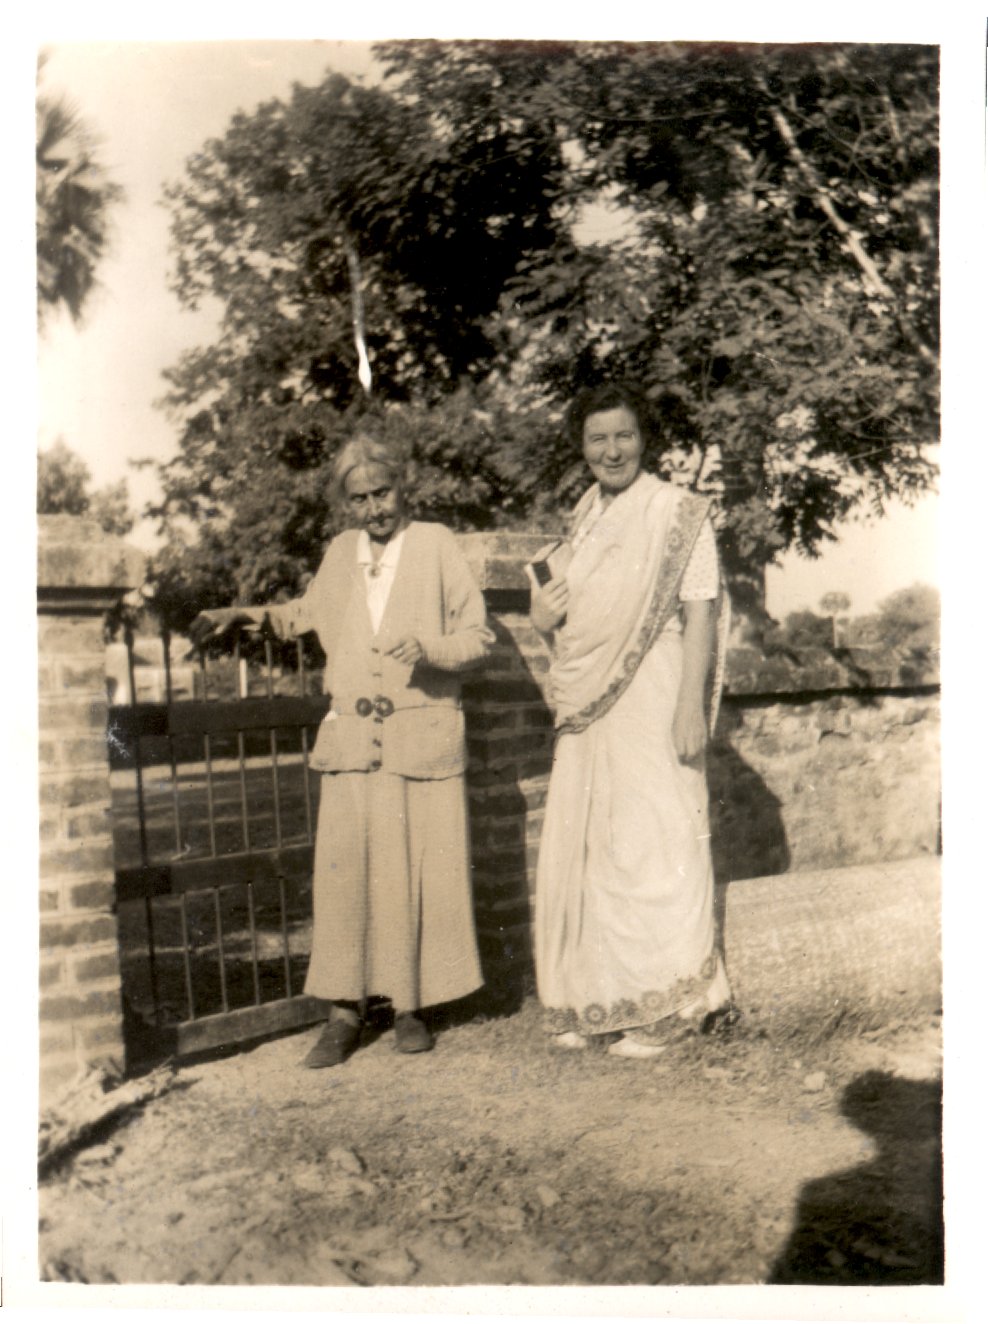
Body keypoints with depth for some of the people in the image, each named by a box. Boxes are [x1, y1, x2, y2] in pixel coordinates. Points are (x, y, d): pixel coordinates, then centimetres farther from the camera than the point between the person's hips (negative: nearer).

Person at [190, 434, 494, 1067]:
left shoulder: (437, 545, 1)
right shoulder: (340, 553, 13)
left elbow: (479, 634, 0)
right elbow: (308, 613, 33)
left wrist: (429, 649, -18)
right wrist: (243, 615, 23)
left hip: (424, 735, -3)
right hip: (353, 740, 3)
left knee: (425, 874, 0)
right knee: (345, 873, -2)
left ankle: (412, 1005, 14)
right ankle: (346, 1010, 8)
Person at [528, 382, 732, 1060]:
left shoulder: (678, 513, -3)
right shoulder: (585, 519, 16)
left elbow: (699, 614, -10)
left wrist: (691, 707, -18)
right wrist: (544, 615, 2)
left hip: (651, 703, -6)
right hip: (589, 711, 7)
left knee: (653, 845, -5)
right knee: (580, 846, 7)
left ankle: (658, 1005, 8)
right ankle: (594, 1003, 20)